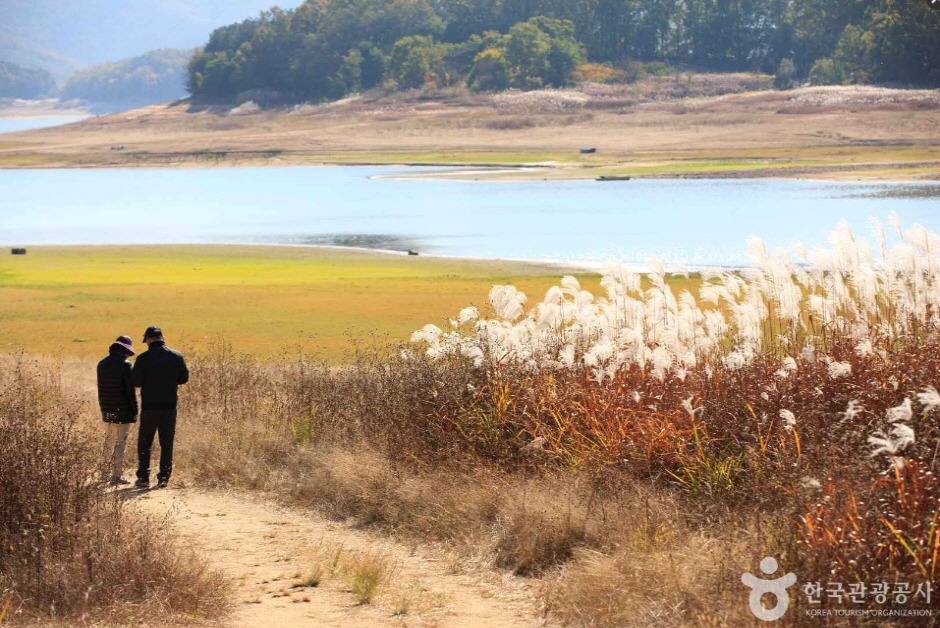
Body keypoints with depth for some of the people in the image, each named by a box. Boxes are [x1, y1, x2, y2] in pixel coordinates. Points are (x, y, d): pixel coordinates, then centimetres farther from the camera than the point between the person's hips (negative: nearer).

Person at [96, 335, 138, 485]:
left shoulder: (102, 364, 8)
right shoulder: (125, 365, -13)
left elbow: (101, 387, 13)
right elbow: (130, 390, -12)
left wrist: (104, 406, 17)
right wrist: (135, 411, -6)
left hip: (106, 411, 6)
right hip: (122, 411, -6)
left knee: (108, 442, 16)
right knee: (120, 444, -2)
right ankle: (116, 476, -1)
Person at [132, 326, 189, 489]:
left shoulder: (144, 358, -9)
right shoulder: (177, 356, 0)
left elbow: (136, 382, -9)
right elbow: (184, 378, 6)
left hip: (150, 405, -3)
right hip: (170, 405, 3)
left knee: (145, 442, 8)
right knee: (167, 443, 8)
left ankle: (143, 477, 5)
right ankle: (164, 478, 6)